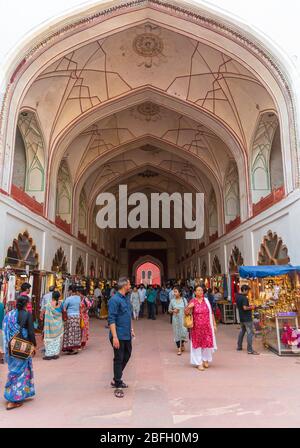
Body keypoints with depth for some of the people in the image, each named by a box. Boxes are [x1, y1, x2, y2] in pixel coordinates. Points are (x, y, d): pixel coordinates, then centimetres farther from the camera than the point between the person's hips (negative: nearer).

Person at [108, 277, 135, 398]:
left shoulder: (127, 298, 10)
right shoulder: (115, 300, -18)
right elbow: (111, 320, -21)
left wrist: (131, 329, 20)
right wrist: (114, 337, -24)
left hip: (127, 335, 9)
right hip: (119, 336, -9)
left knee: (126, 356, 18)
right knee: (118, 359, 2)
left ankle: (116, 379, 34)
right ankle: (118, 386, 15)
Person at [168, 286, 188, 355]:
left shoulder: (184, 300, -3)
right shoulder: (172, 301, 0)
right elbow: (169, 310, 8)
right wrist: (173, 311, -13)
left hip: (183, 319, -1)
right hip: (175, 319, 1)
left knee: (184, 332, -4)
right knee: (177, 333, 3)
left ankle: (182, 344, 28)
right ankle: (179, 349, 15)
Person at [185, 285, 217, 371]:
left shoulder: (206, 301, 5)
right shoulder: (193, 301, -2)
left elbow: (211, 313, 8)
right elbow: (186, 312, -5)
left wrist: (214, 324, 6)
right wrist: (189, 307, -25)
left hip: (207, 326, 2)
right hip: (197, 327, -2)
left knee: (207, 342, 6)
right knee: (197, 343, 2)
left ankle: (205, 360, 29)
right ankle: (199, 363, 13)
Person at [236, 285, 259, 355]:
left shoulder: (237, 296, 8)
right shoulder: (244, 298, -20)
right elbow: (245, 308, -27)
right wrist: (251, 307, -10)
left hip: (241, 318, 9)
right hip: (247, 318, -9)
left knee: (242, 331, 20)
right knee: (250, 333, -5)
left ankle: (239, 347, 27)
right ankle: (250, 350, -4)